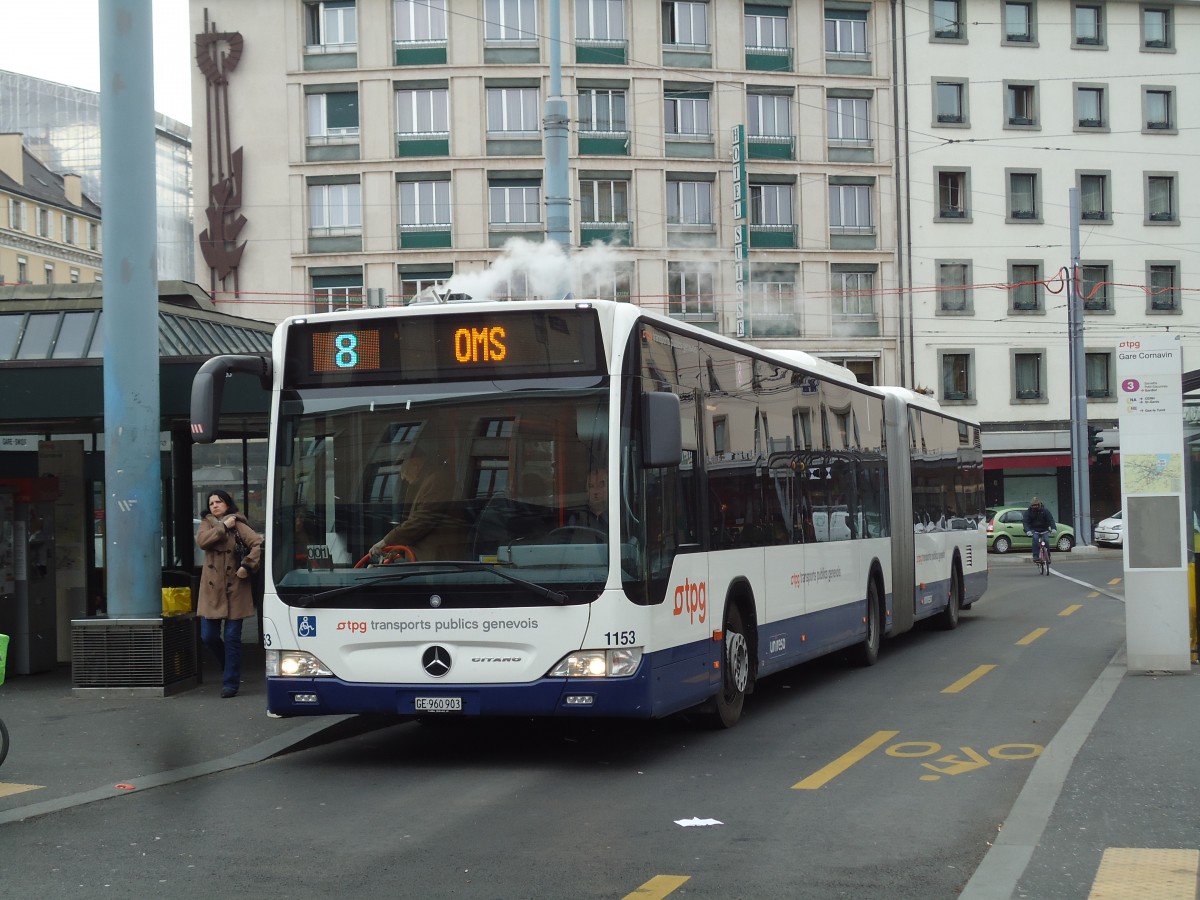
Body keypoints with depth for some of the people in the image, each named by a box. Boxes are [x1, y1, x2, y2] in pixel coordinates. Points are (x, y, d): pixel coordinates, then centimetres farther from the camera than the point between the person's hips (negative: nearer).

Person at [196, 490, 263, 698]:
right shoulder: (207, 524, 12)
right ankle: (229, 666, 29)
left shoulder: (238, 525, 0)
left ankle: (230, 683, 5)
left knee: (232, 637, -2)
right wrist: (223, 527, -11)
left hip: (235, 589, -4)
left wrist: (247, 566, -17)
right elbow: (201, 541, -9)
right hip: (212, 589, 4)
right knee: (208, 636, 3)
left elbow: (258, 544, -11)